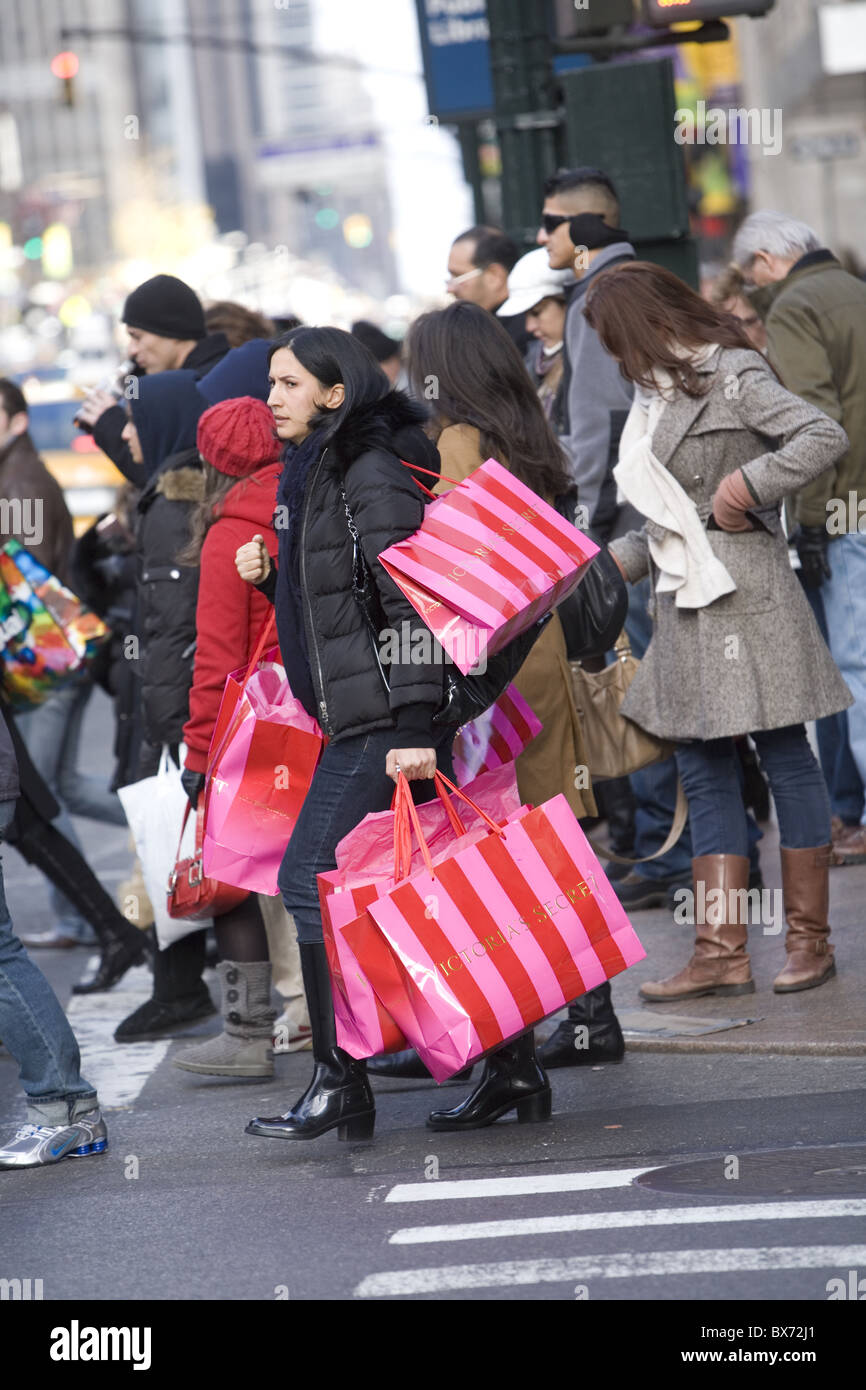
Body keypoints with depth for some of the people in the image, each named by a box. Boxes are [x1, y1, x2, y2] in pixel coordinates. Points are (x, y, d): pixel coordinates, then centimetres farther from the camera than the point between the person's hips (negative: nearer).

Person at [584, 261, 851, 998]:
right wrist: (617, 559, 17)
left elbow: (826, 437, -19)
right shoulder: (660, 391, 17)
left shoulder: (734, 377, -8)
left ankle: (810, 938, 7)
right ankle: (722, 953, 6)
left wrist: (747, 485, -18)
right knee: (703, 770, 6)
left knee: (784, 756, 0)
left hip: (744, 591, -9)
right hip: (688, 603, 9)